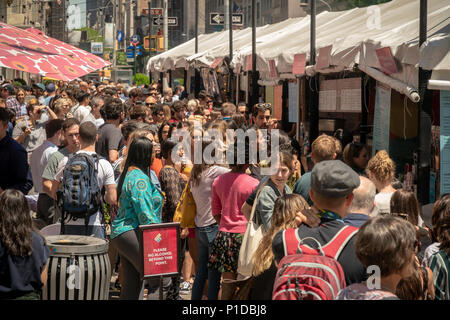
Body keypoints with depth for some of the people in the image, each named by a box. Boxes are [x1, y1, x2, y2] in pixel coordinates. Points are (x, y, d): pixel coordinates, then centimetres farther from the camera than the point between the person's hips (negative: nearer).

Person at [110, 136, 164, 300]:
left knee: (131, 285, 9)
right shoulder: (139, 178, -13)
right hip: (132, 233, -10)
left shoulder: (126, 173, 18)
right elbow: (144, 212, -18)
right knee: (160, 278, -12)